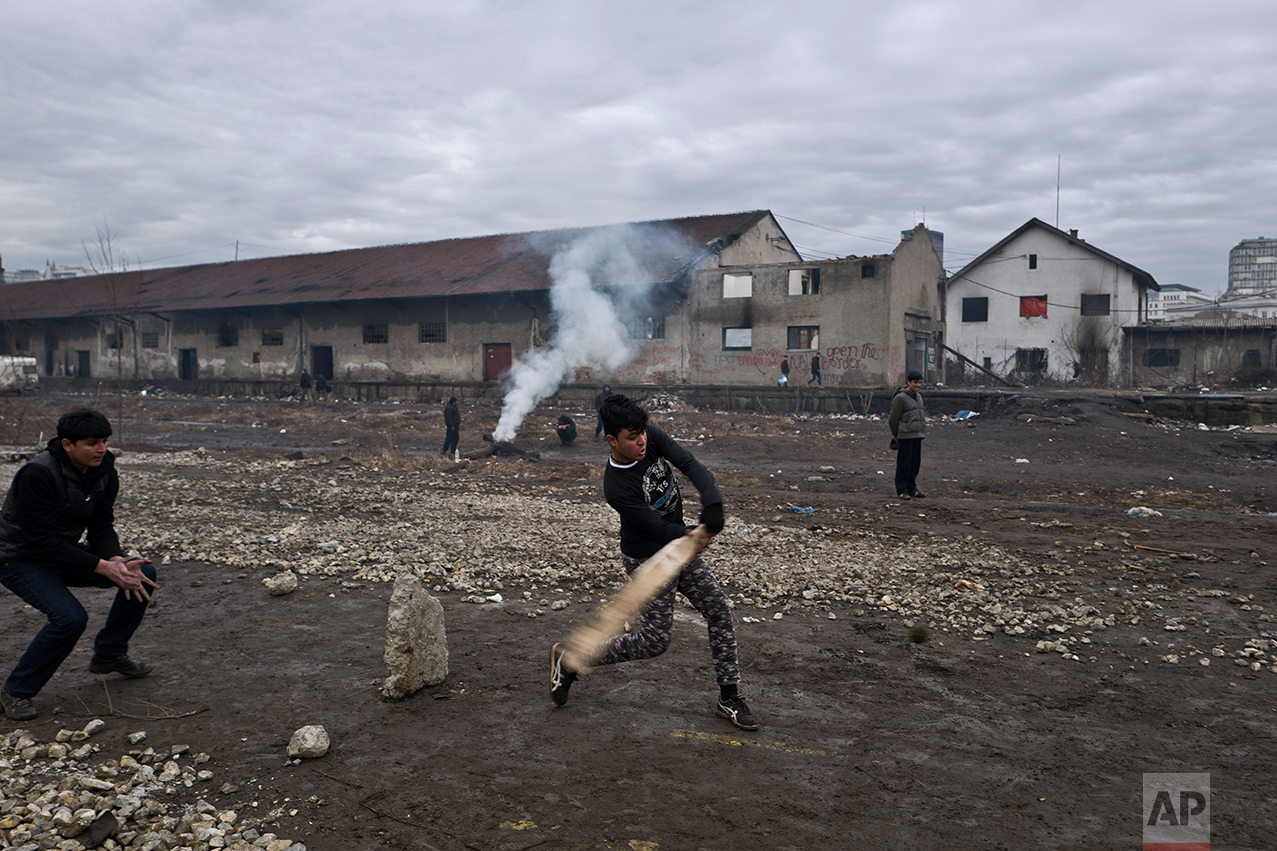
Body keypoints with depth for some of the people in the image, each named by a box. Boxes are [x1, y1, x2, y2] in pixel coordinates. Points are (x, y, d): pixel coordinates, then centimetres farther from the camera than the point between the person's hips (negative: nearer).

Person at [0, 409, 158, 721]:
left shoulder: (103, 471, -6)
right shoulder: (38, 474, -29)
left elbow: (102, 528, -3)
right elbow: (42, 540, -29)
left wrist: (116, 560, -25)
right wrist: (101, 567, -32)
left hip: (66, 552, 7)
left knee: (144, 574, -6)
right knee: (70, 617, -29)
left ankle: (109, 653, 13)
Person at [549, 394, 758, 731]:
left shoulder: (653, 438, -11)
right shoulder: (616, 488, -29)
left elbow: (691, 465, -19)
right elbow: (658, 528, -25)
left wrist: (712, 502, -36)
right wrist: (691, 534, -41)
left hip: (680, 545, 7)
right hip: (648, 561, -7)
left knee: (720, 613, 6)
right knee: (654, 640, -3)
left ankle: (729, 698, 18)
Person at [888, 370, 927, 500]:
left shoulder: (918, 397, 15)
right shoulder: (900, 398, -11)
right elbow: (893, 419, -8)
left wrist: (922, 431, 19)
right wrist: (895, 436, 0)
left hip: (917, 436, 7)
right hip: (905, 437, -7)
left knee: (915, 463, 8)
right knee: (904, 464, -4)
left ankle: (912, 489, 17)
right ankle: (901, 490, 3)